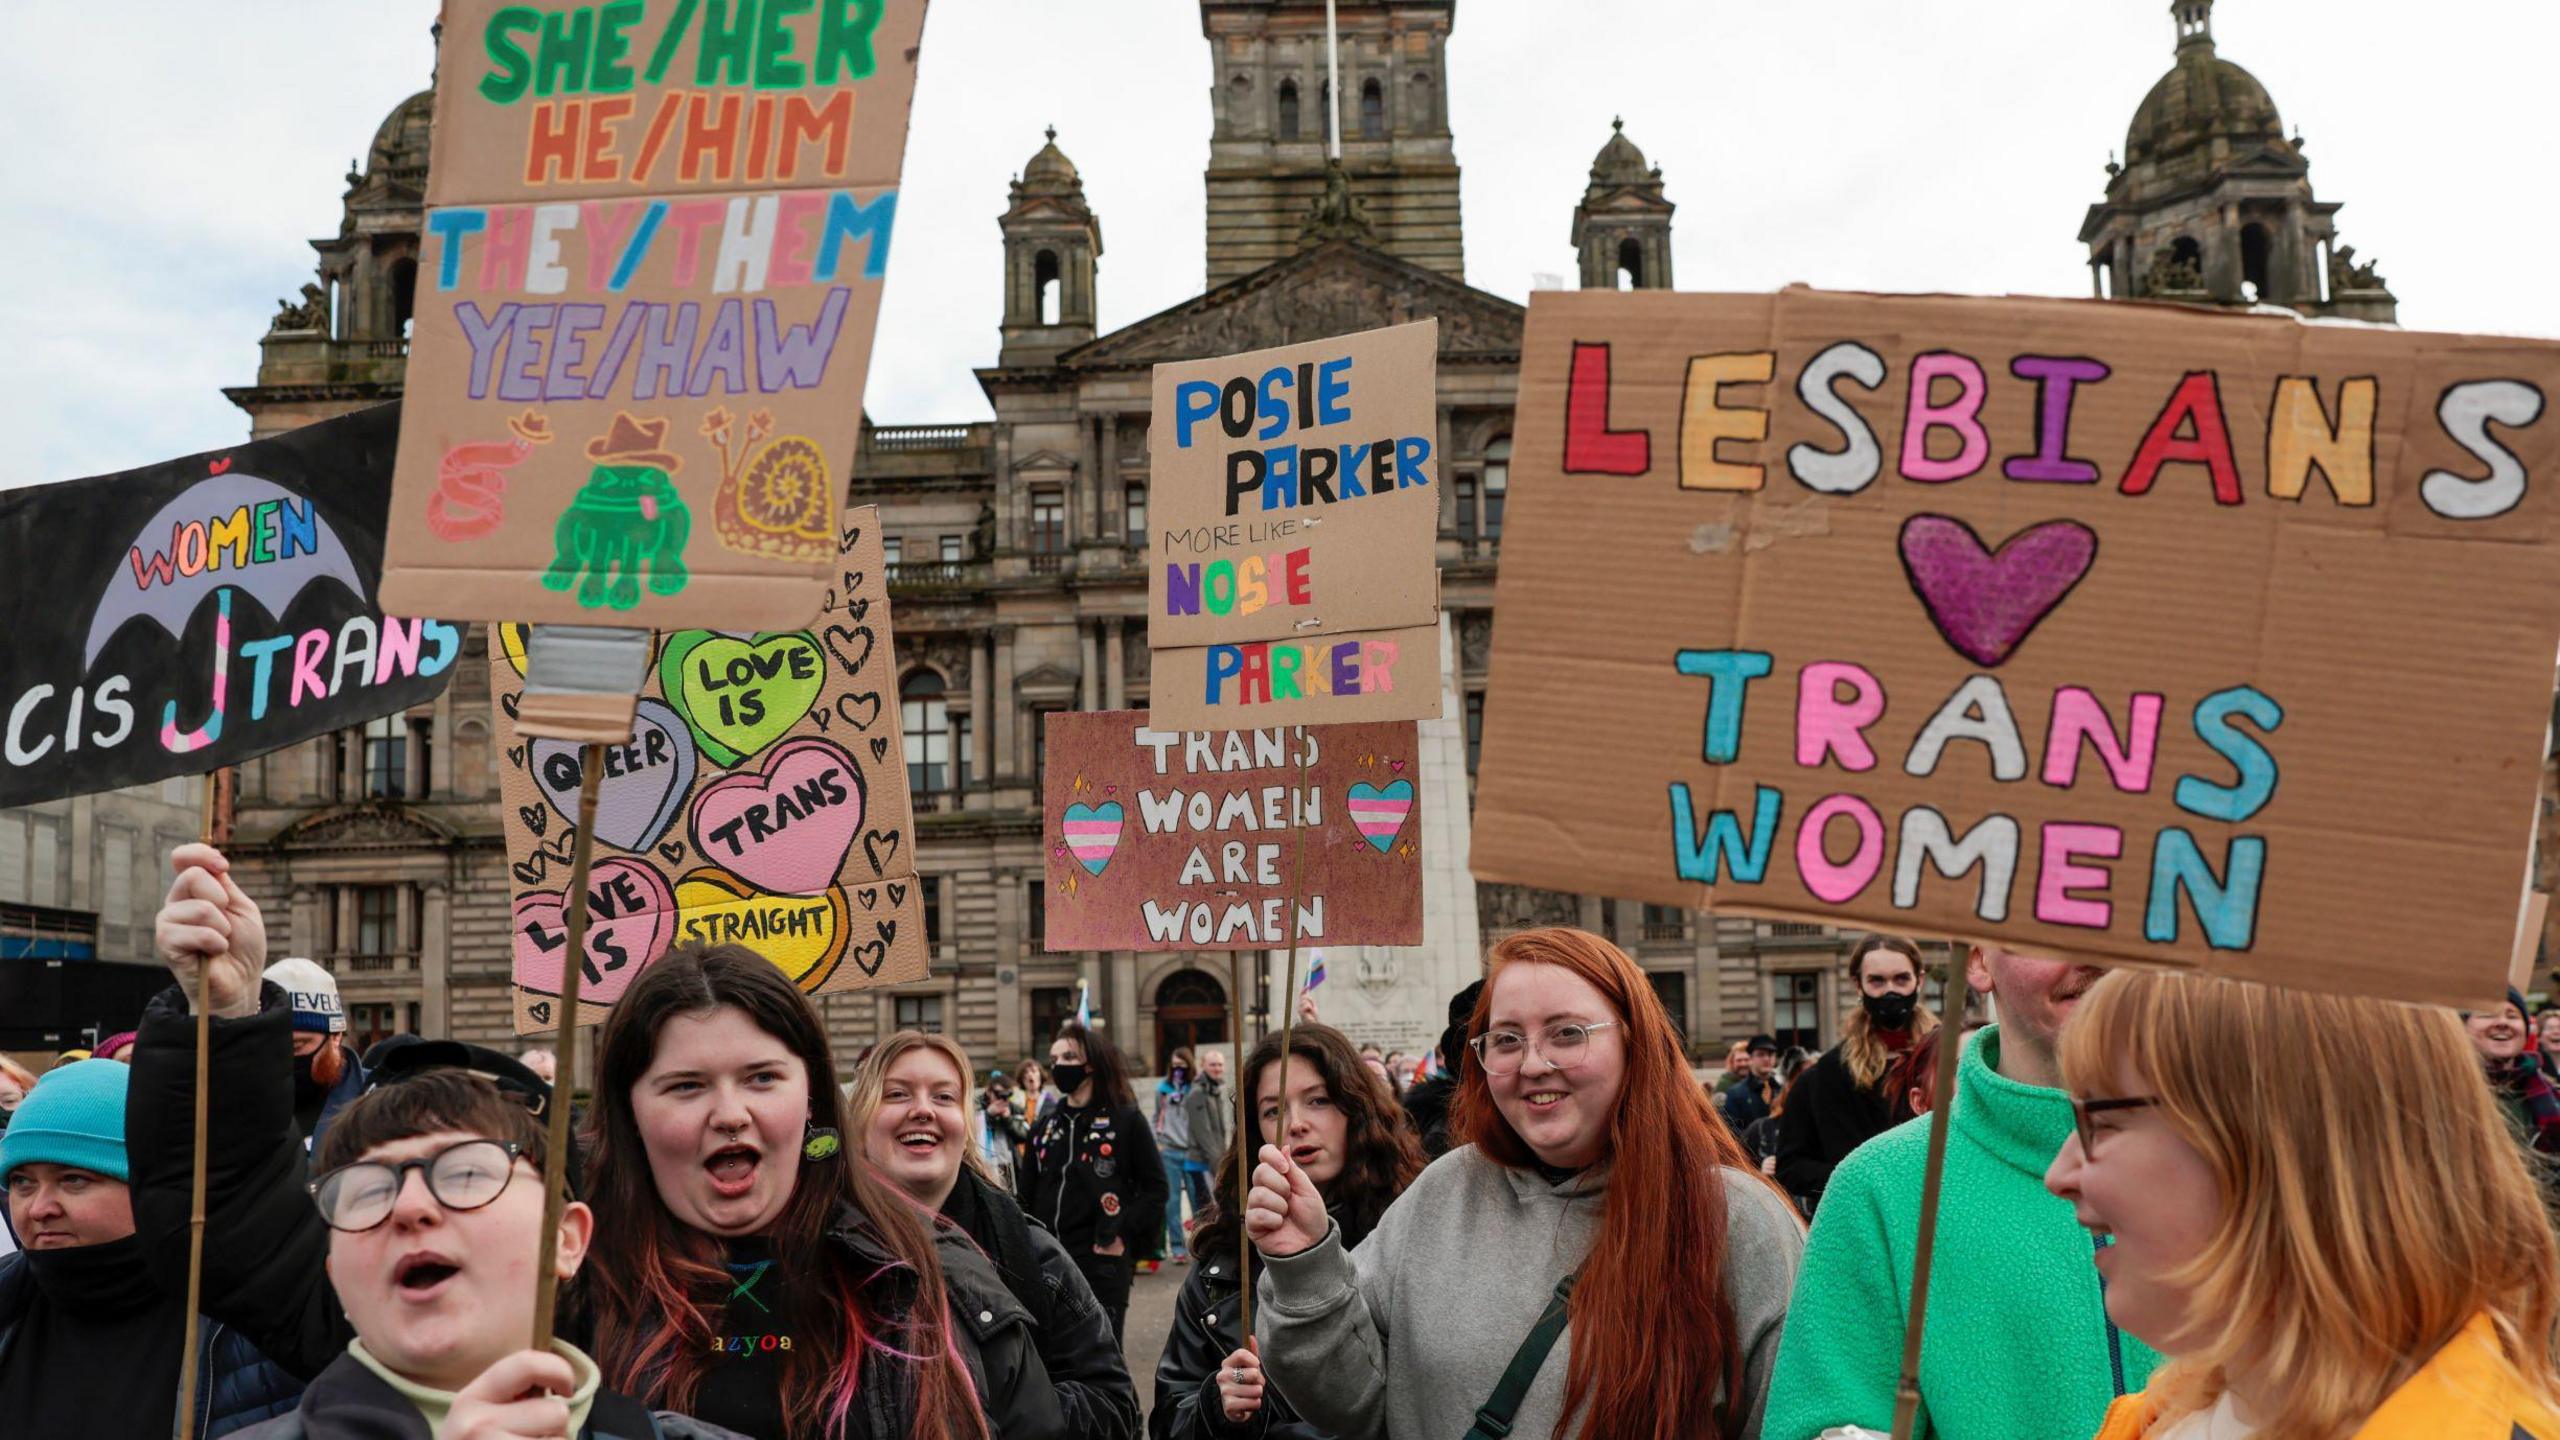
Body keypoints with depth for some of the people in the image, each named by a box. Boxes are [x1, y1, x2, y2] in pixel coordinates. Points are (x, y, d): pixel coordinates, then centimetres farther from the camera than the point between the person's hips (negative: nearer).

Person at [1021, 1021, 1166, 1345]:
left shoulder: (1126, 1120, -3)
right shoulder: (1046, 1124, 12)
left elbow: (1155, 1188, -2)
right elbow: (1028, 1193, 16)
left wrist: (1126, 1235, -10)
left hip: (1102, 1265, -5)